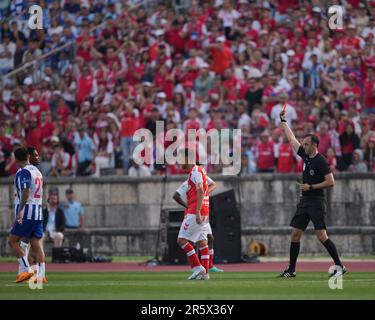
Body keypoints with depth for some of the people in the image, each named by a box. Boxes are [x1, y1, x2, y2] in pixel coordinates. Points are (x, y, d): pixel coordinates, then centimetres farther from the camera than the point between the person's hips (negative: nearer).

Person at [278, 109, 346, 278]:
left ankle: (339, 266, -9)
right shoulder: (305, 156, 10)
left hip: (316, 202, -8)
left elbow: (331, 182, -14)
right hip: (304, 201, 8)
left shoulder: (321, 161, -11)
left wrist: (311, 187, -15)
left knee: (321, 235, -14)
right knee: (295, 234, 6)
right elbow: (291, 138, 20)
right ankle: (291, 270, 11)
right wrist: (283, 121, 23)